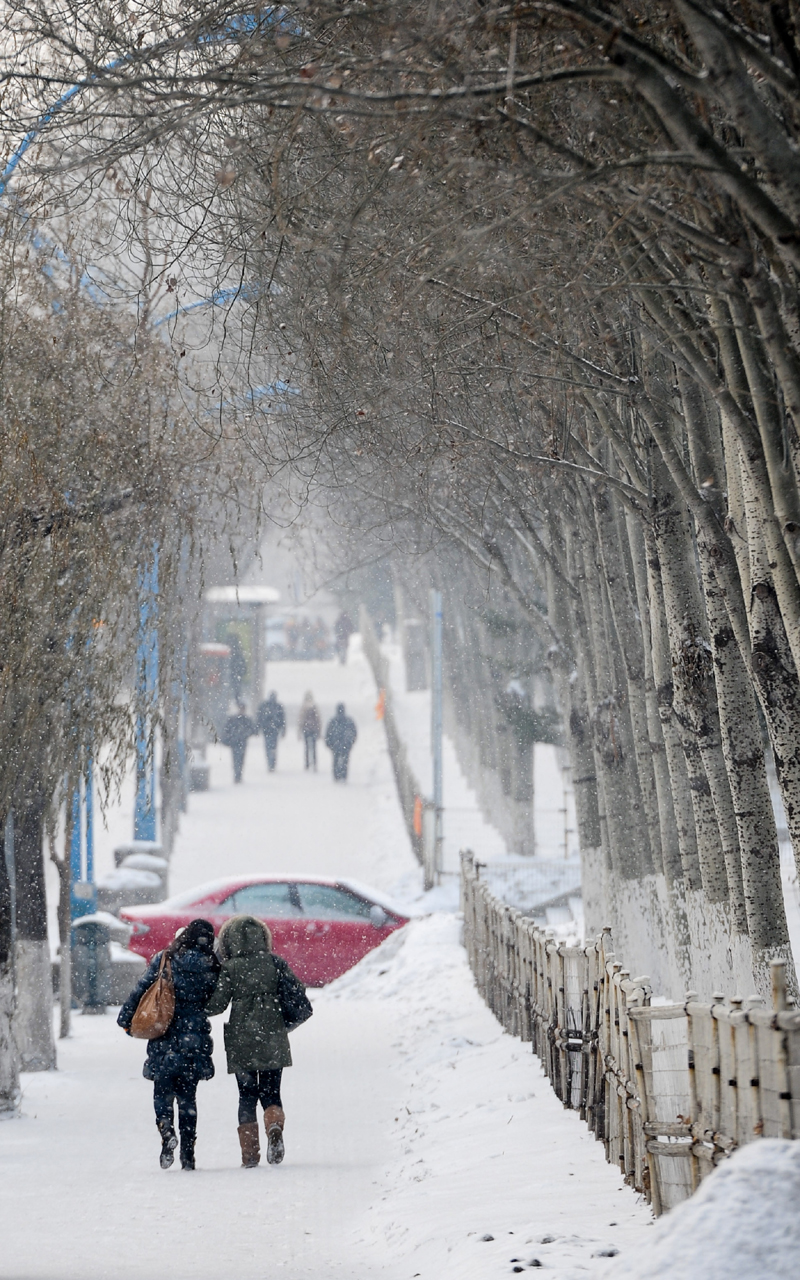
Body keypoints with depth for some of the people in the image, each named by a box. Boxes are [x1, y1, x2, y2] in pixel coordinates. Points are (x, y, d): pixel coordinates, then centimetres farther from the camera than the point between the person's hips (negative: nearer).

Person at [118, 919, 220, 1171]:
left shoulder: (165, 961, -4)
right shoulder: (212, 969, -2)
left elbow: (140, 990, -4)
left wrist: (126, 1019, 3)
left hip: (165, 1038, -1)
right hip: (195, 1038, 1)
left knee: (163, 1089, 9)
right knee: (188, 1096, 9)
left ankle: (166, 1127, -19)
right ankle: (188, 1154, 4)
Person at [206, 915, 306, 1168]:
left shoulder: (229, 969, -6)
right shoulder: (275, 963, 0)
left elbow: (217, 1004, -8)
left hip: (241, 1042, -1)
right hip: (273, 1041, 2)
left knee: (247, 1096, 7)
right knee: (271, 1093, 11)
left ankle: (250, 1153, 1)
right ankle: (275, 1127, -20)